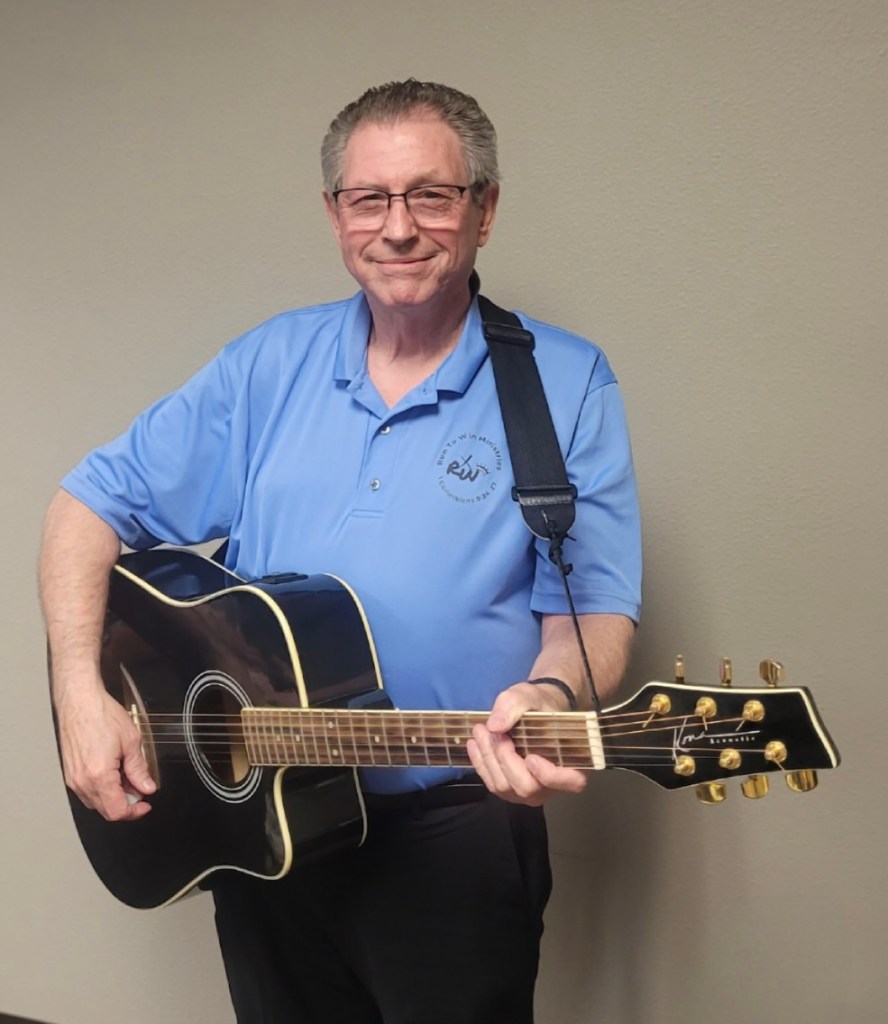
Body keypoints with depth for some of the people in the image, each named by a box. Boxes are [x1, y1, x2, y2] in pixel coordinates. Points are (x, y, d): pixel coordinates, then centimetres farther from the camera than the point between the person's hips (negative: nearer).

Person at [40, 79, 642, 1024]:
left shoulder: (565, 387, -5)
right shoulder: (270, 365, 4)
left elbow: (593, 608, -8)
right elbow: (93, 504, 5)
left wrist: (550, 696, -30)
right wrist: (81, 689, -8)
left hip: (452, 839, -3)